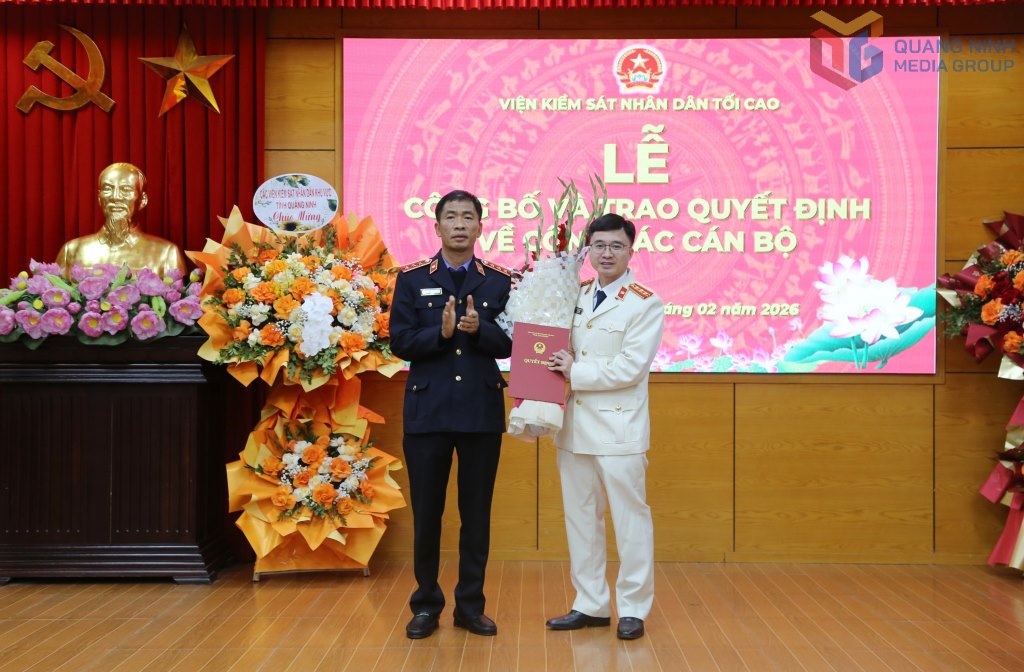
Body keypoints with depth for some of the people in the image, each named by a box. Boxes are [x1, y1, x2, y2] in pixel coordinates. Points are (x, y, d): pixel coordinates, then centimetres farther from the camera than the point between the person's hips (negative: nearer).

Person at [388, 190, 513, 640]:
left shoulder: (499, 280, 5)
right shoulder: (411, 279, 3)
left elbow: (508, 343, 0)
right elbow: (400, 343, -4)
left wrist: (479, 329, -19)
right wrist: (441, 332, -19)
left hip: (483, 411, 1)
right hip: (427, 410, 0)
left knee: (476, 513, 7)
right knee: (426, 513, 6)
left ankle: (470, 605, 21)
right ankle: (426, 605, 21)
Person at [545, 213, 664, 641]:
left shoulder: (646, 304, -6)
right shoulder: (575, 296, 11)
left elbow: (631, 367, -15)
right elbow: (559, 351, 15)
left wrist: (576, 372, -15)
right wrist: (554, 367, -6)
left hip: (619, 428, -6)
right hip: (574, 425, 6)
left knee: (630, 518, 3)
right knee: (580, 518, 12)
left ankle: (632, 609, 16)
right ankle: (591, 605, 25)